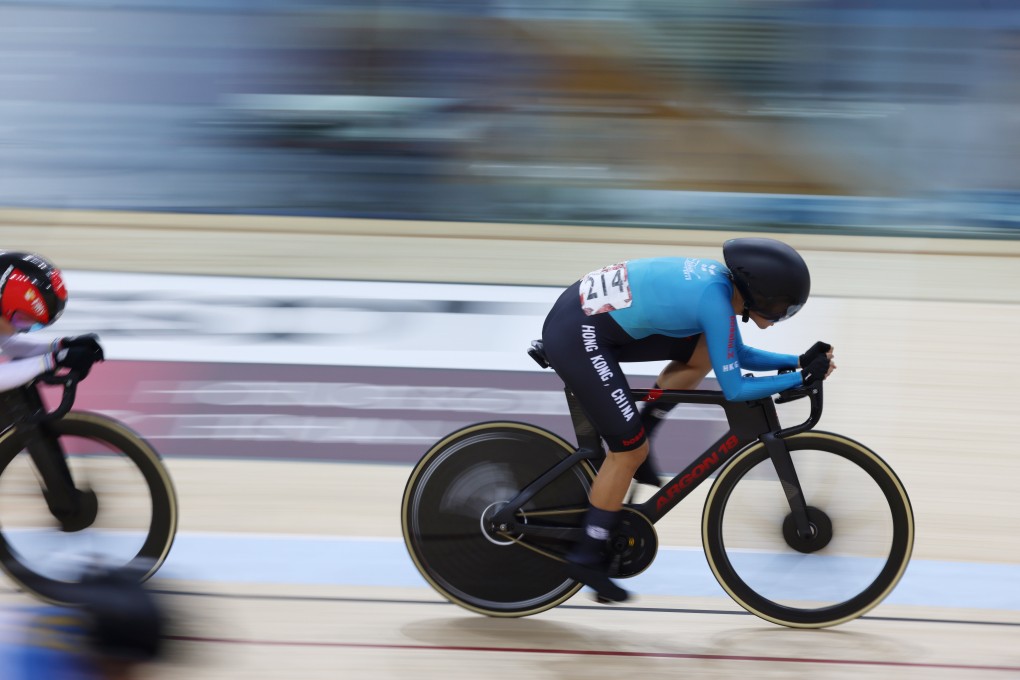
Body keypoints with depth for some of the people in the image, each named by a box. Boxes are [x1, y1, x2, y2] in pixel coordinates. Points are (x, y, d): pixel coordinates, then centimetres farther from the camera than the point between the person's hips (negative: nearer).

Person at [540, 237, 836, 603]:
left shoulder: (721, 281, 8)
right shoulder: (717, 301, -18)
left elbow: (738, 356, 21)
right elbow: (734, 389, -14)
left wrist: (800, 360, 12)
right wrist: (803, 377, -8)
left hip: (589, 310, 9)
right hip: (576, 336, -9)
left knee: (704, 351, 9)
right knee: (631, 451, -4)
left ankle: (631, 440, 16)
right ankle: (587, 557, 9)